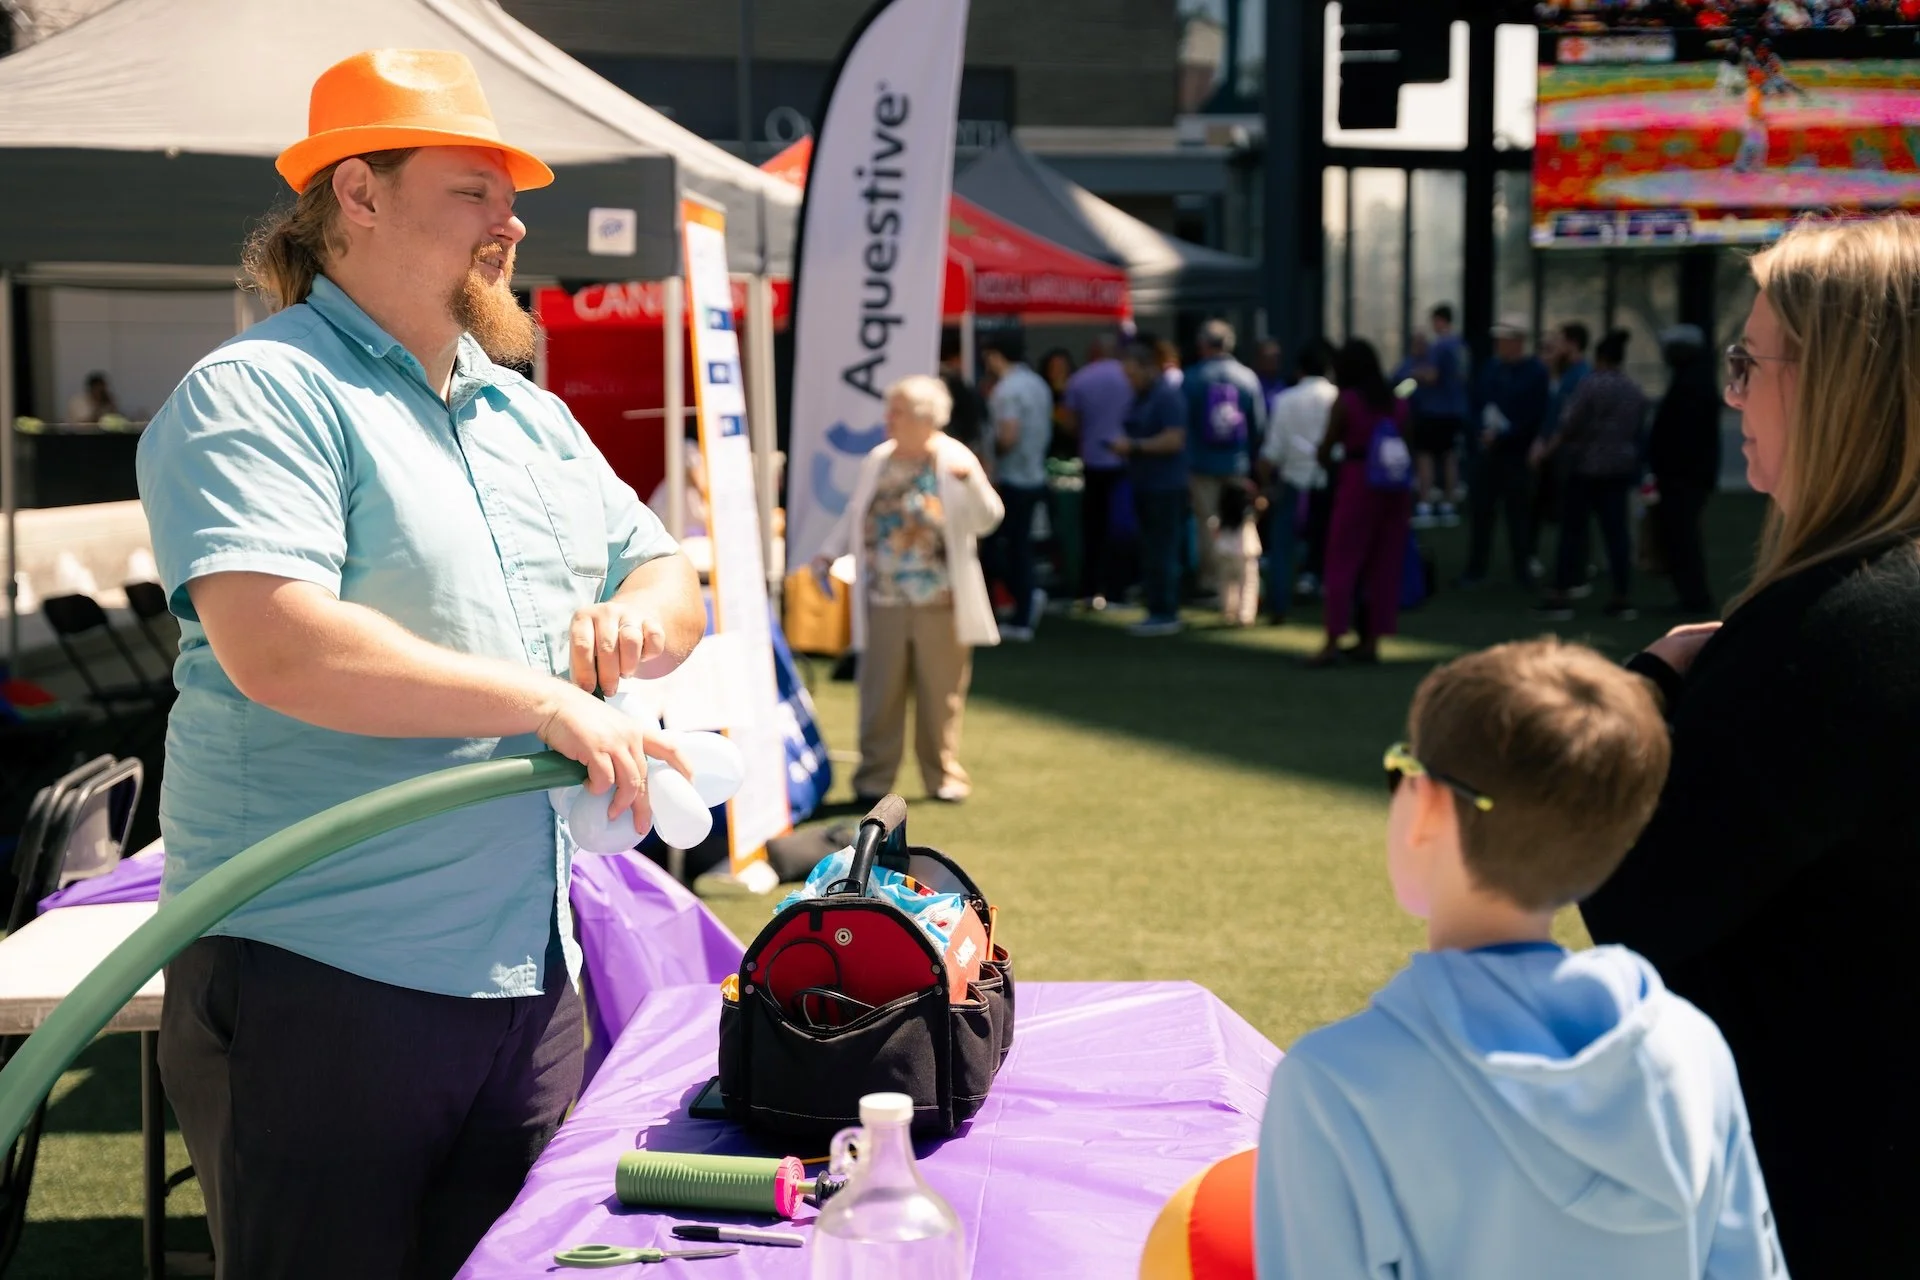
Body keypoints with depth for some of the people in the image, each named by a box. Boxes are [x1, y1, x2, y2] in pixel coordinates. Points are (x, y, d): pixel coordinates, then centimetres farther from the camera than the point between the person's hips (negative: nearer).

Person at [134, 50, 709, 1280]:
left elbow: (673, 584, 22)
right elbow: (274, 646, -24)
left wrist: (635, 620, -3)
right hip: (319, 985, -7)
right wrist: (545, 700, -22)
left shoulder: (528, 416, 17)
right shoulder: (257, 396, -10)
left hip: (527, 980, 8)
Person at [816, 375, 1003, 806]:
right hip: (885, 602, 3)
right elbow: (856, 515, 17)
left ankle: (943, 774, 18)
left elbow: (986, 521, -11)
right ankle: (874, 777, 12)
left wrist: (970, 480, -28)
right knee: (880, 692, 4)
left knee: (941, 693, 6)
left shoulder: (955, 460, -4)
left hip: (940, 604, -3)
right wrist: (830, 552, 3)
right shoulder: (878, 460, 7)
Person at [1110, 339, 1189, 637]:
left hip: (1165, 487, -9)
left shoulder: (1167, 397, -14)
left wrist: (1134, 446, -18)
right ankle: (1157, 610, 16)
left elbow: (1173, 440, -21)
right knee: (1149, 553, 11)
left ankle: (1165, 614, -4)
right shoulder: (1140, 397, 15)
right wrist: (1124, 448, 6)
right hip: (1145, 486, 9)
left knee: (1161, 553, -8)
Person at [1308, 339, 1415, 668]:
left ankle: (1333, 641, -6)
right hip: (1395, 488, 4)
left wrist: (1334, 466, 18)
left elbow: (1325, 451, -2)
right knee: (1384, 566, 9)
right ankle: (1370, 640, 12)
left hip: (1357, 484, -4)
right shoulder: (1398, 402, 7)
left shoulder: (1346, 401, -5)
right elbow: (1405, 447, 6)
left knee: (1343, 563, 0)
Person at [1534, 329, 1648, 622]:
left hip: (1587, 466, -6)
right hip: (1620, 468, 6)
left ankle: (1562, 595, 0)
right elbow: (1638, 432, 14)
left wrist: (1547, 453, -3)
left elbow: (1569, 427, -13)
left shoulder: (1592, 385, -12)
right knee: (1616, 530, 6)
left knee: (1572, 530, 0)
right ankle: (1623, 598, 5)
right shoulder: (1636, 392, 9)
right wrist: (1634, 470, 23)